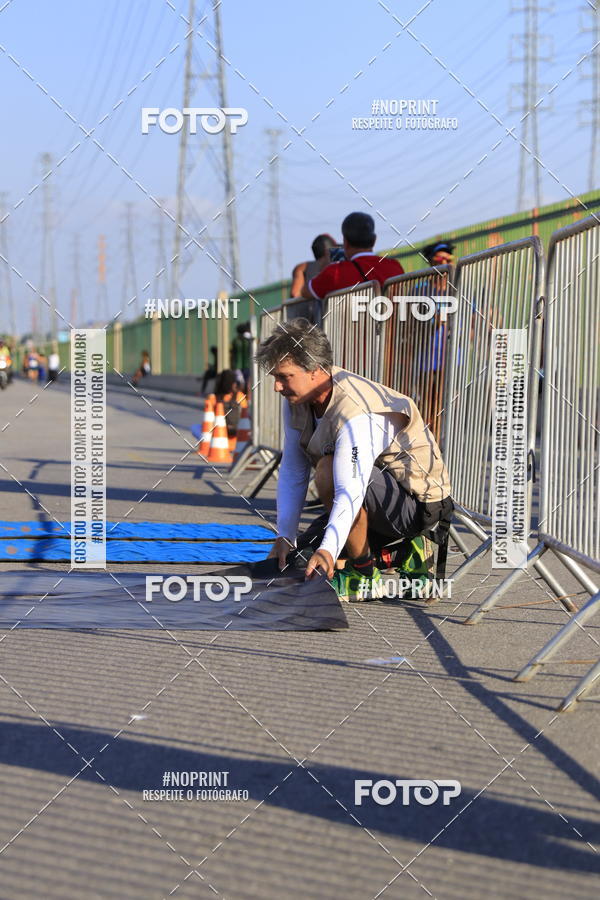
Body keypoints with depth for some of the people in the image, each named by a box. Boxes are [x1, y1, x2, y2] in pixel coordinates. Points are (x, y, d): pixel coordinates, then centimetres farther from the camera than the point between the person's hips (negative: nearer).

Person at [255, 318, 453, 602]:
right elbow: (292, 472, -1)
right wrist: (284, 537, -6)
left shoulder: (357, 416, -31)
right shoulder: (297, 400, -4)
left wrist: (327, 549, -50)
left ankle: (365, 575, -18)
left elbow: (350, 492, -40)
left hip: (419, 503, -9)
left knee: (328, 472, -34)